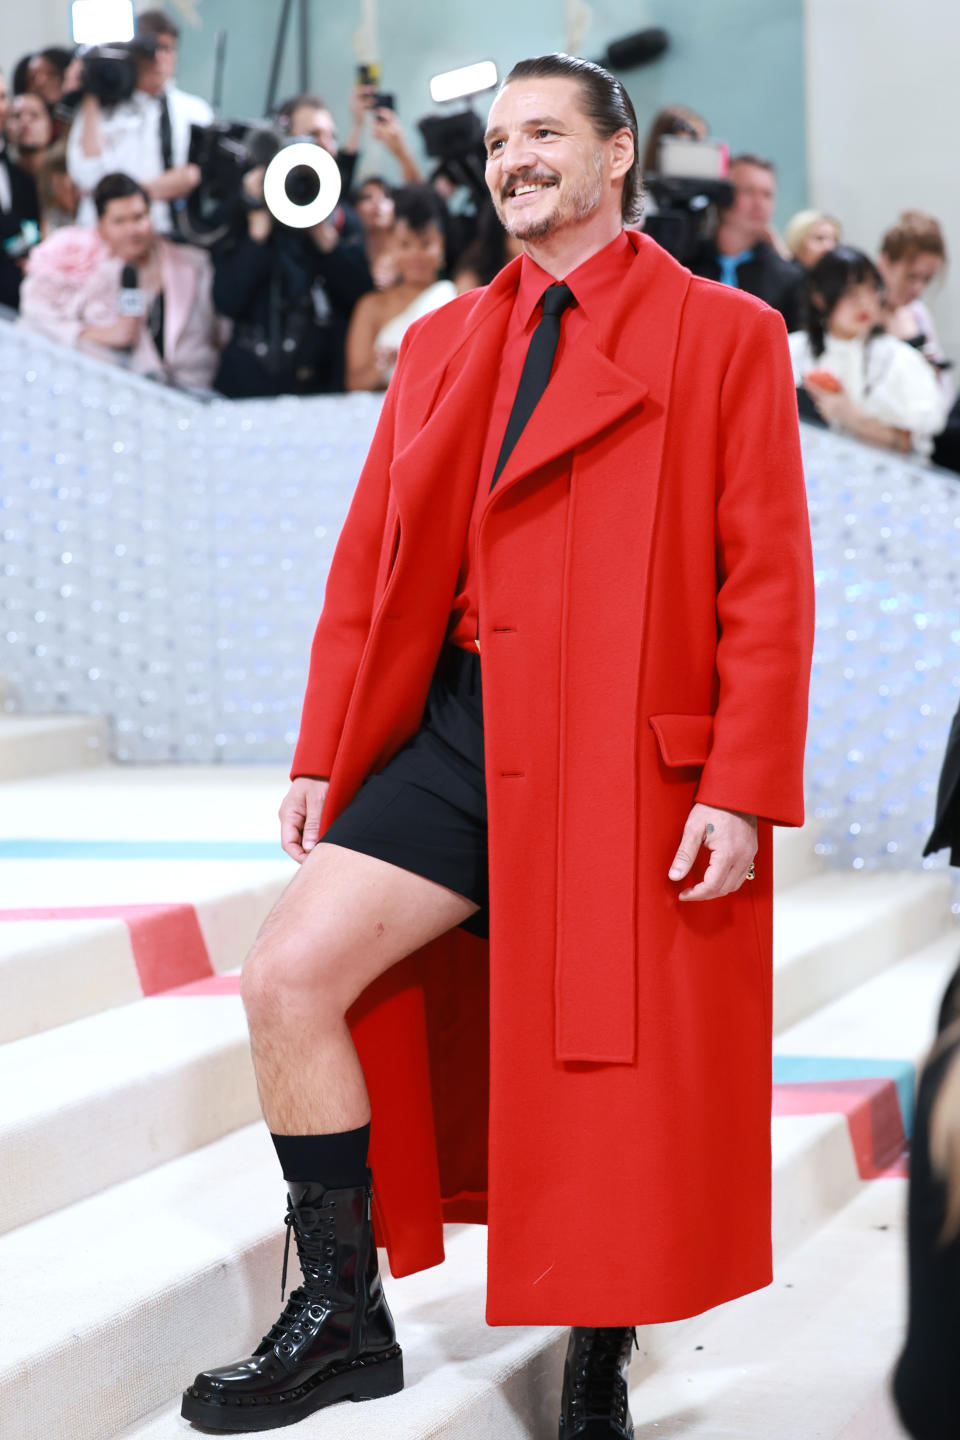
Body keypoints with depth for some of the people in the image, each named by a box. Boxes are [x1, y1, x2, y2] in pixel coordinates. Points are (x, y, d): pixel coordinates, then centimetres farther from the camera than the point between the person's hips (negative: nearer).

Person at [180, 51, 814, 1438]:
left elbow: (768, 578, -5)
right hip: (459, 737, 5)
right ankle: (343, 1317, 5)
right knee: (288, 977, -8)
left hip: (634, 761, -4)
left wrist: (743, 793, -13)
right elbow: (370, 562, 15)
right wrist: (322, 756, 8)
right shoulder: (440, 346, 15)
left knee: (617, 1081, 3)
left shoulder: (724, 335, 0)